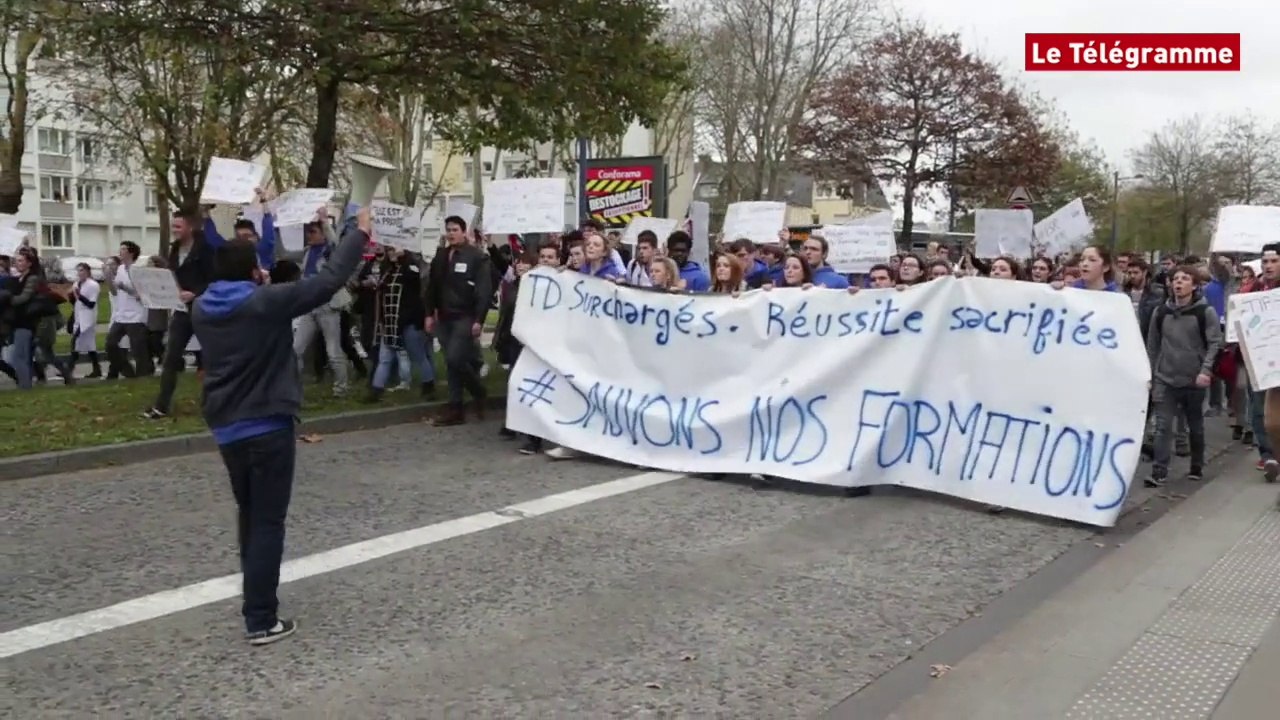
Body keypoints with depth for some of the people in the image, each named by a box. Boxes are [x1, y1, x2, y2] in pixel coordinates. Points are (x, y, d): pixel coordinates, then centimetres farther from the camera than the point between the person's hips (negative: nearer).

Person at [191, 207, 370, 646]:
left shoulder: (201, 309, 4)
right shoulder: (266, 302, -15)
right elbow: (328, 280, -14)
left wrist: (256, 284, 28)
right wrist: (359, 233, -4)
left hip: (224, 428, 7)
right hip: (268, 427, -7)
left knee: (248, 513, 23)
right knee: (268, 522, -2)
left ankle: (257, 596, 38)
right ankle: (261, 620, -1)